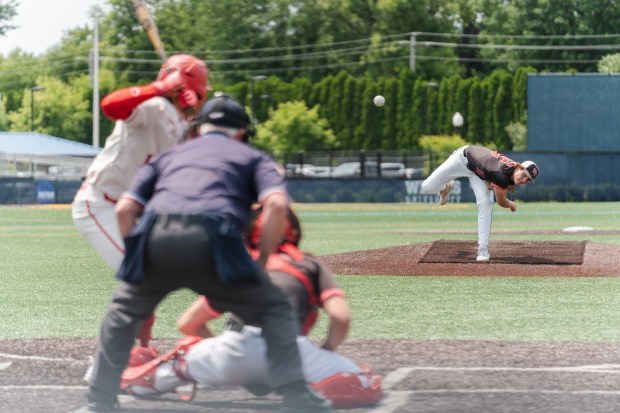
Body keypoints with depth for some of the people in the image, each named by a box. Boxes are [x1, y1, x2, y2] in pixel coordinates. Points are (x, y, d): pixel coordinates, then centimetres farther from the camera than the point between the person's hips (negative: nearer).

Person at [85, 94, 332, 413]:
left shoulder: (169, 156, 36)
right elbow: (276, 204, 6)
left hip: (155, 237, 3)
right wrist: (261, 262, 13)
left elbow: (125, 208, 21)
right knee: (275, 311, 12)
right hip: (212, 241, -3)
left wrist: (142, 259, 28)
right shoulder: (253, 157, 28)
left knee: (123, 312, 28)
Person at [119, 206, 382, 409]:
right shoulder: (311, 264, 25)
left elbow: (187, 323, 32)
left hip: (233, 349, 4)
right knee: (368, 386, 5)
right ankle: (311, 390, -19)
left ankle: (172, 371, 5)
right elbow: (341, 317, 9)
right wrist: (322, 356, 22)